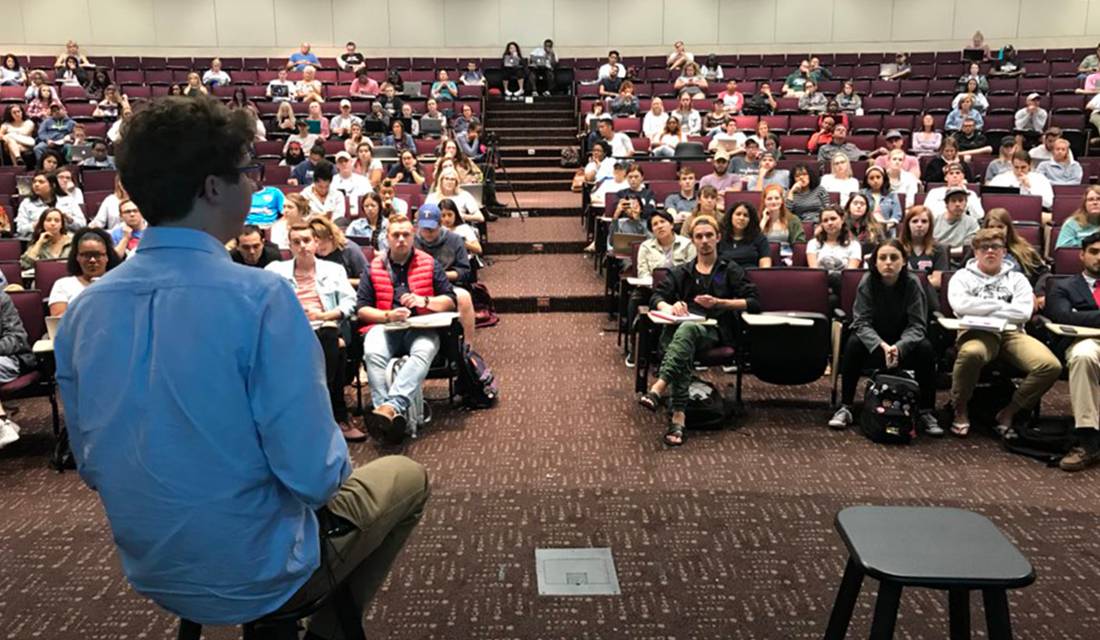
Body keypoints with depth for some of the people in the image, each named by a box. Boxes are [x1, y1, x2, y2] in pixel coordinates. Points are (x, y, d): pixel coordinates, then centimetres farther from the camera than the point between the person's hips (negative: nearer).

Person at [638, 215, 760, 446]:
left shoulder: (730, 270, 25)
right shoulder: (681, 272, 33)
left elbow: (753, 303, 11)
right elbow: (656, 298, 17)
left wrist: (719, 303, -2)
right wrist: (669, 307, -7)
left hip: (713, 330, -2)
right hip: (678, 329, 2)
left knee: (687, 329, -40)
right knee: (684, 351, -37)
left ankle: (657, 389, -58)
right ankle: (677, 418, -53)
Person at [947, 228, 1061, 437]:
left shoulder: (1016, 278, 21)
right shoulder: (963, 276, 14)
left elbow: (1024, 313, 2)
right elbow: (960, 305, -9)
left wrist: (982, 308, -2)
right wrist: (1003, 306, -1)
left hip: (1012, 333, 3)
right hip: (977, 332, -3)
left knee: (1050, 365, -25)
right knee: (971, 353, -41)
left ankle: (1009, 411, -3)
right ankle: (960, 410, -14)